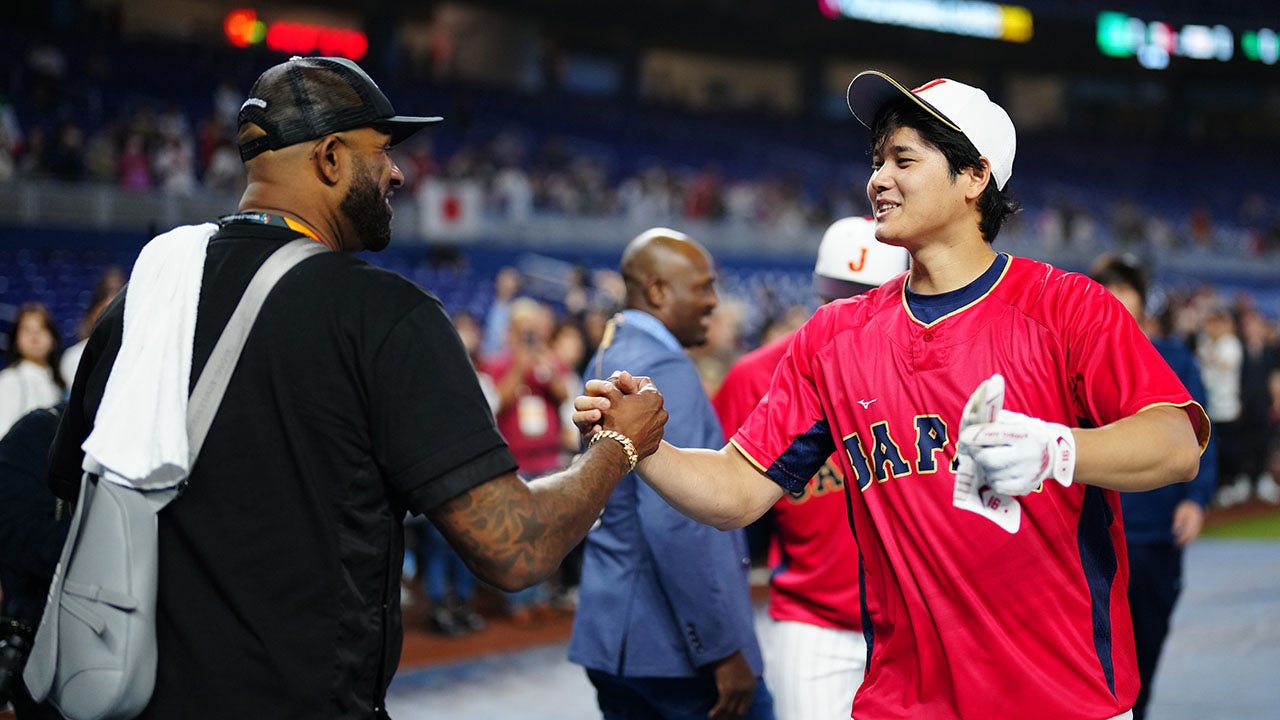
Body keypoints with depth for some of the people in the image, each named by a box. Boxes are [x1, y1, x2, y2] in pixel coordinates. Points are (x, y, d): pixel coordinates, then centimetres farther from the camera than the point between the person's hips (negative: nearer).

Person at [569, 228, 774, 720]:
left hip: (610, 630, 9)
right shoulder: (664, 369, -16)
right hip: (673, 642, -9)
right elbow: (675, 522, -24)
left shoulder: (608, 360, 14)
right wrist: (725, 650, -21)